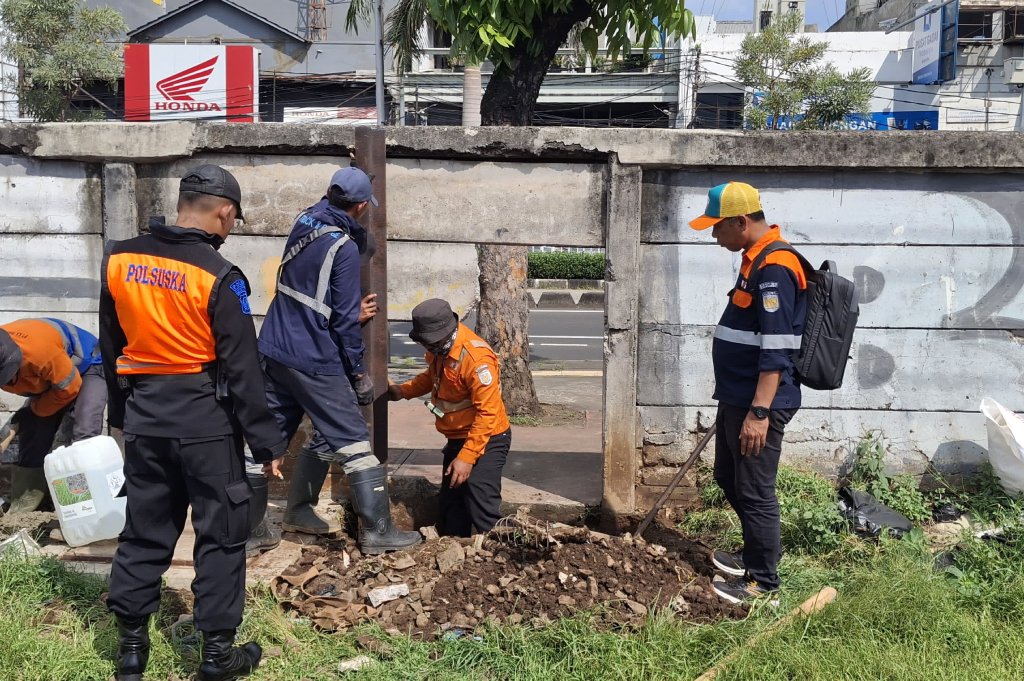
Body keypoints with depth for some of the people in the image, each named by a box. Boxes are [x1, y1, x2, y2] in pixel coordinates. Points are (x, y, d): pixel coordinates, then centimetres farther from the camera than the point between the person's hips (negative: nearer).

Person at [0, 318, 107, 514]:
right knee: (30, 437, -1)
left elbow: (69, 388, -26)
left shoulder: (39, 349, -41)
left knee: (84, 435, -23)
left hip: (87, 367, -7)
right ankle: (22, 507, 7)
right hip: (48, 377, 7)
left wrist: (35, 410, -13)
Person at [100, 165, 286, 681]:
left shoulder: (118, 260, 2)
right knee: (221, 533, 7)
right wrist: (266, 444, -7)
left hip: (143, 416, 6)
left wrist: (120, 412, 23)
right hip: (206, 421, -5)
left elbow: (111, 346, 12)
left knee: (145, 528, 16)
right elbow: (241, 369, -14)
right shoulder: (219, 278, -16)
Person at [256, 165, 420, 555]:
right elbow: (345, 318, -15)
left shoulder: (305, 219, 5)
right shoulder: (345, 247, -16)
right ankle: (377, 531, 3)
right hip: (314, 361, -8)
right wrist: (359, 373, -7)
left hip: (274, 350, 8)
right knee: (353, 442, -1)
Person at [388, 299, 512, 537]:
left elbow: (488, 413, -29)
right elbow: (433, 376, 21)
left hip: (485, 440, -9)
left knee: (482, 511, -17)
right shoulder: (441, 348, -2)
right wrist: (404, 391, 5)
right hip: (458, 438, 9)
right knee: (451, 505, 18)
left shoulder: (476, 358, -30)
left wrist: (467, 457, -29)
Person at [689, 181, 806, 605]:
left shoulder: (774, 268, -21)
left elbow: (776, 350, -25)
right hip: (737, 396, 11)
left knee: (754, 491, 0)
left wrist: (759, 411, -26)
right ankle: (757, 552, 39)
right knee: (728, 476, 22)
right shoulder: (755, 258, 11)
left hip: (757, 402, -11)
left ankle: (763, 581, 13)